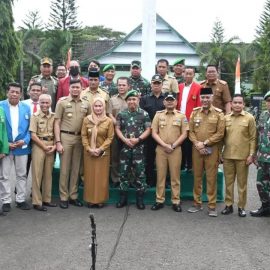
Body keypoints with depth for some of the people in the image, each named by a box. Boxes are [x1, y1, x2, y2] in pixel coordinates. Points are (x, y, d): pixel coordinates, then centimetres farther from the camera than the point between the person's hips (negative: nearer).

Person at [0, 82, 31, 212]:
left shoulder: (26, 108, 4)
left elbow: (30, 128, 4)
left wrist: (24, 141, -11)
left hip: (22, 146, 2)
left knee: (21, 175, 10)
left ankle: (21, 200, 21)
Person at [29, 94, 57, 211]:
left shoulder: (54, 116, 7)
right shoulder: (35, 116, -3)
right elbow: (33, 135, -7)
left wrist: (54, 145, -5)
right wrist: (44, 147, -9)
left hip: (51, 146, 4)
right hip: (38, 146, -4)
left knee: (48, 173, 10)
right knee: (37, 174, -2)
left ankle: (47, 199, 19)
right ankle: (37, 202, 3)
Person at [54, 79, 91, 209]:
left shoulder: (86, 104, 9)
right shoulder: (62, 102, -1)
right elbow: (57, 123, -3)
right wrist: (58, 142, -10)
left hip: (79, 138, 3)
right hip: (65, 137, -3)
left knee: (76, 168, 10)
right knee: (64, 168, 1)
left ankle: (73, 196, 19)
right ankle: (63, 197, 9)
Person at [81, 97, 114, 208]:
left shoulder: (109, 121, -3)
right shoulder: (86, 120, 2)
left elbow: (110, 138, -4)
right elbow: (84, 136, 1)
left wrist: (100, 149, -13)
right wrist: (89, 149, -11)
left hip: (103, 153, -1)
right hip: (89, 152, 1)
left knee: (102, 176, 4)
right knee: (90, 176, 6)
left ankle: (100, 200, 14)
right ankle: (90, 200, 15)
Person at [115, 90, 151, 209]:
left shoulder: (144, 114, 0)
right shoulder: (121, 114, 5)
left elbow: (148, 130, -1)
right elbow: (117, 129, 4)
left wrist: (138, 139, -14)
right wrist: (125, 139, -10)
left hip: (139, 147, -1)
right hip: (125, 146, 2)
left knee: (140, 173, 2)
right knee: (123, 172, 6)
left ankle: (139, 198, 12)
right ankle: (123, 197, 16)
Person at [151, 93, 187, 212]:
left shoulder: (181, 116, 5)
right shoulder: (158, 115, 7)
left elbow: (184, 134, 0)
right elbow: (154, 133, 2)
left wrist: (173, 145, -9)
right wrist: (164, 145, -10)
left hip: (176, 149, -1)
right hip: (160, 149, 1)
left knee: (175, 176, 2)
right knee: (160, 175, 5)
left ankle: (176, 201, 9)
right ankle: (159, 200, 12)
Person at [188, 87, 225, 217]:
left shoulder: (219, 113, -2)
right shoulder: (195, 112, 7)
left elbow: (220, 133, -7)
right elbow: (191, 131, 5)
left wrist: (204, 143, -14)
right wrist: (197, 144, -11)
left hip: (212, 150, -3)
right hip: (196, 149, 3)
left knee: (211, 178, 1)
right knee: (197, 177, 9)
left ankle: (212, 206, 9)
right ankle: (197, 203, 20)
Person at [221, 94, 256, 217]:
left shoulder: (249, 118, -2)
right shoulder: (225, 118, 6)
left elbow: (253, 138, -3)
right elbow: (222, 136, 9)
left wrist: (251, 154, -9)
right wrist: (219, 153, 6)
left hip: (243, 156, -3)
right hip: (227, 156, 3)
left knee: (242, 183, 6)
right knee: (228, 182, 10)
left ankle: (241, 207, 17)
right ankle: (228, 205, 20)